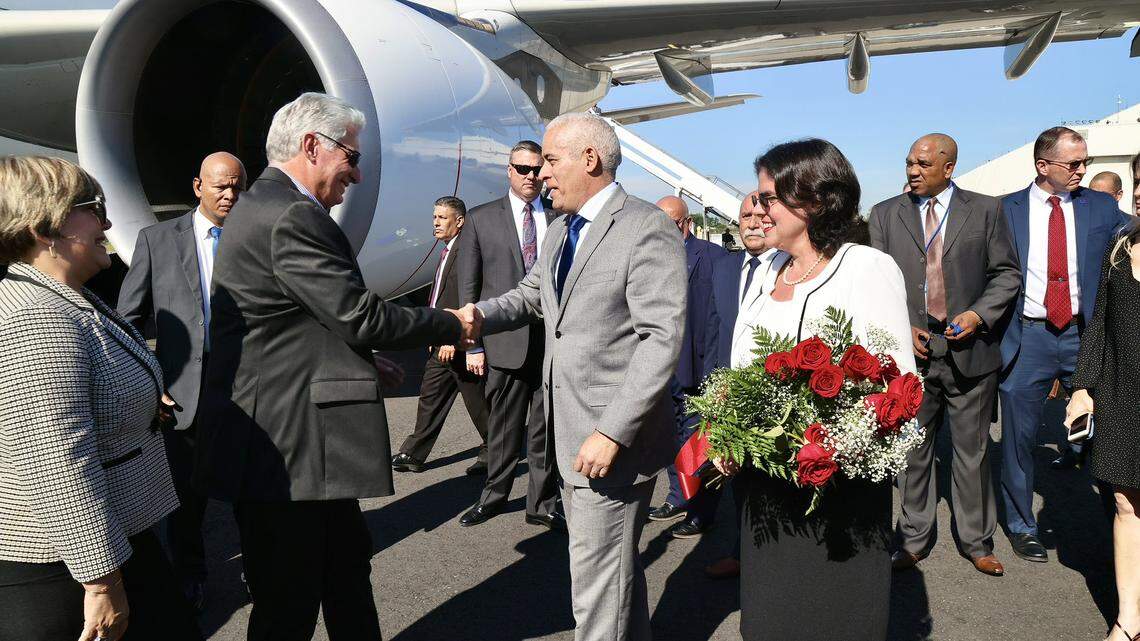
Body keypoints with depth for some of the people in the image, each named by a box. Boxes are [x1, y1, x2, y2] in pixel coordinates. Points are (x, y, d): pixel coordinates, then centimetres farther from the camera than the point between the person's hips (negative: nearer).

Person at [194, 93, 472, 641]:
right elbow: (361, 316, -20)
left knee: (348, 565, 21)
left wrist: (360, 363, 13)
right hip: (285, 449, -11)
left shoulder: (264, 206, 15)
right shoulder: (292, 217, -19)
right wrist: (451, 326, -6)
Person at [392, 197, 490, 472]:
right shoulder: (447, 251, 15)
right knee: (430, 398, 11)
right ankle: (413, 455, 17)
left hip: (460, 345, -9)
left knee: (476, 401, 5)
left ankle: (492, 451, 22)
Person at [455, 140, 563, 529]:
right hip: (505, 341, -1)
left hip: (554, 339, 1)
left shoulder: (561, 219, 8)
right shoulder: (482, 219, 6)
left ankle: (542, 505, 18)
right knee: (504, 427, 8)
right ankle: (494, 496, 25)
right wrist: (473, 344, -1)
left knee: (545, 428, 7)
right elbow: (469, 287, 4)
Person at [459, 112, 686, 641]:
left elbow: (662, 339, -20)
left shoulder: (646, 229, -15)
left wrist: (612, 433, -25)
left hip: (613, 438, -8)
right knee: (617, 563, 22)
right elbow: (531, 295, 22)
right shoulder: (560, 231, 14)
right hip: (571, 432, 9)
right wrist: (479, 315, 0)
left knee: (597, 583, -1)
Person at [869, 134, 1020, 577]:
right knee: (912, 449, 9)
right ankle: (914, 540, 22)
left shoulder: (985, 210, 3)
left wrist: (979, 314, -10)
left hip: (970, 350, -1)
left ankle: (977, 542, 24)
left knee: (972, 452, 9)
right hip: (910, 352, 1)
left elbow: (1007, 274, 5)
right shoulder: (885, 215, 6)